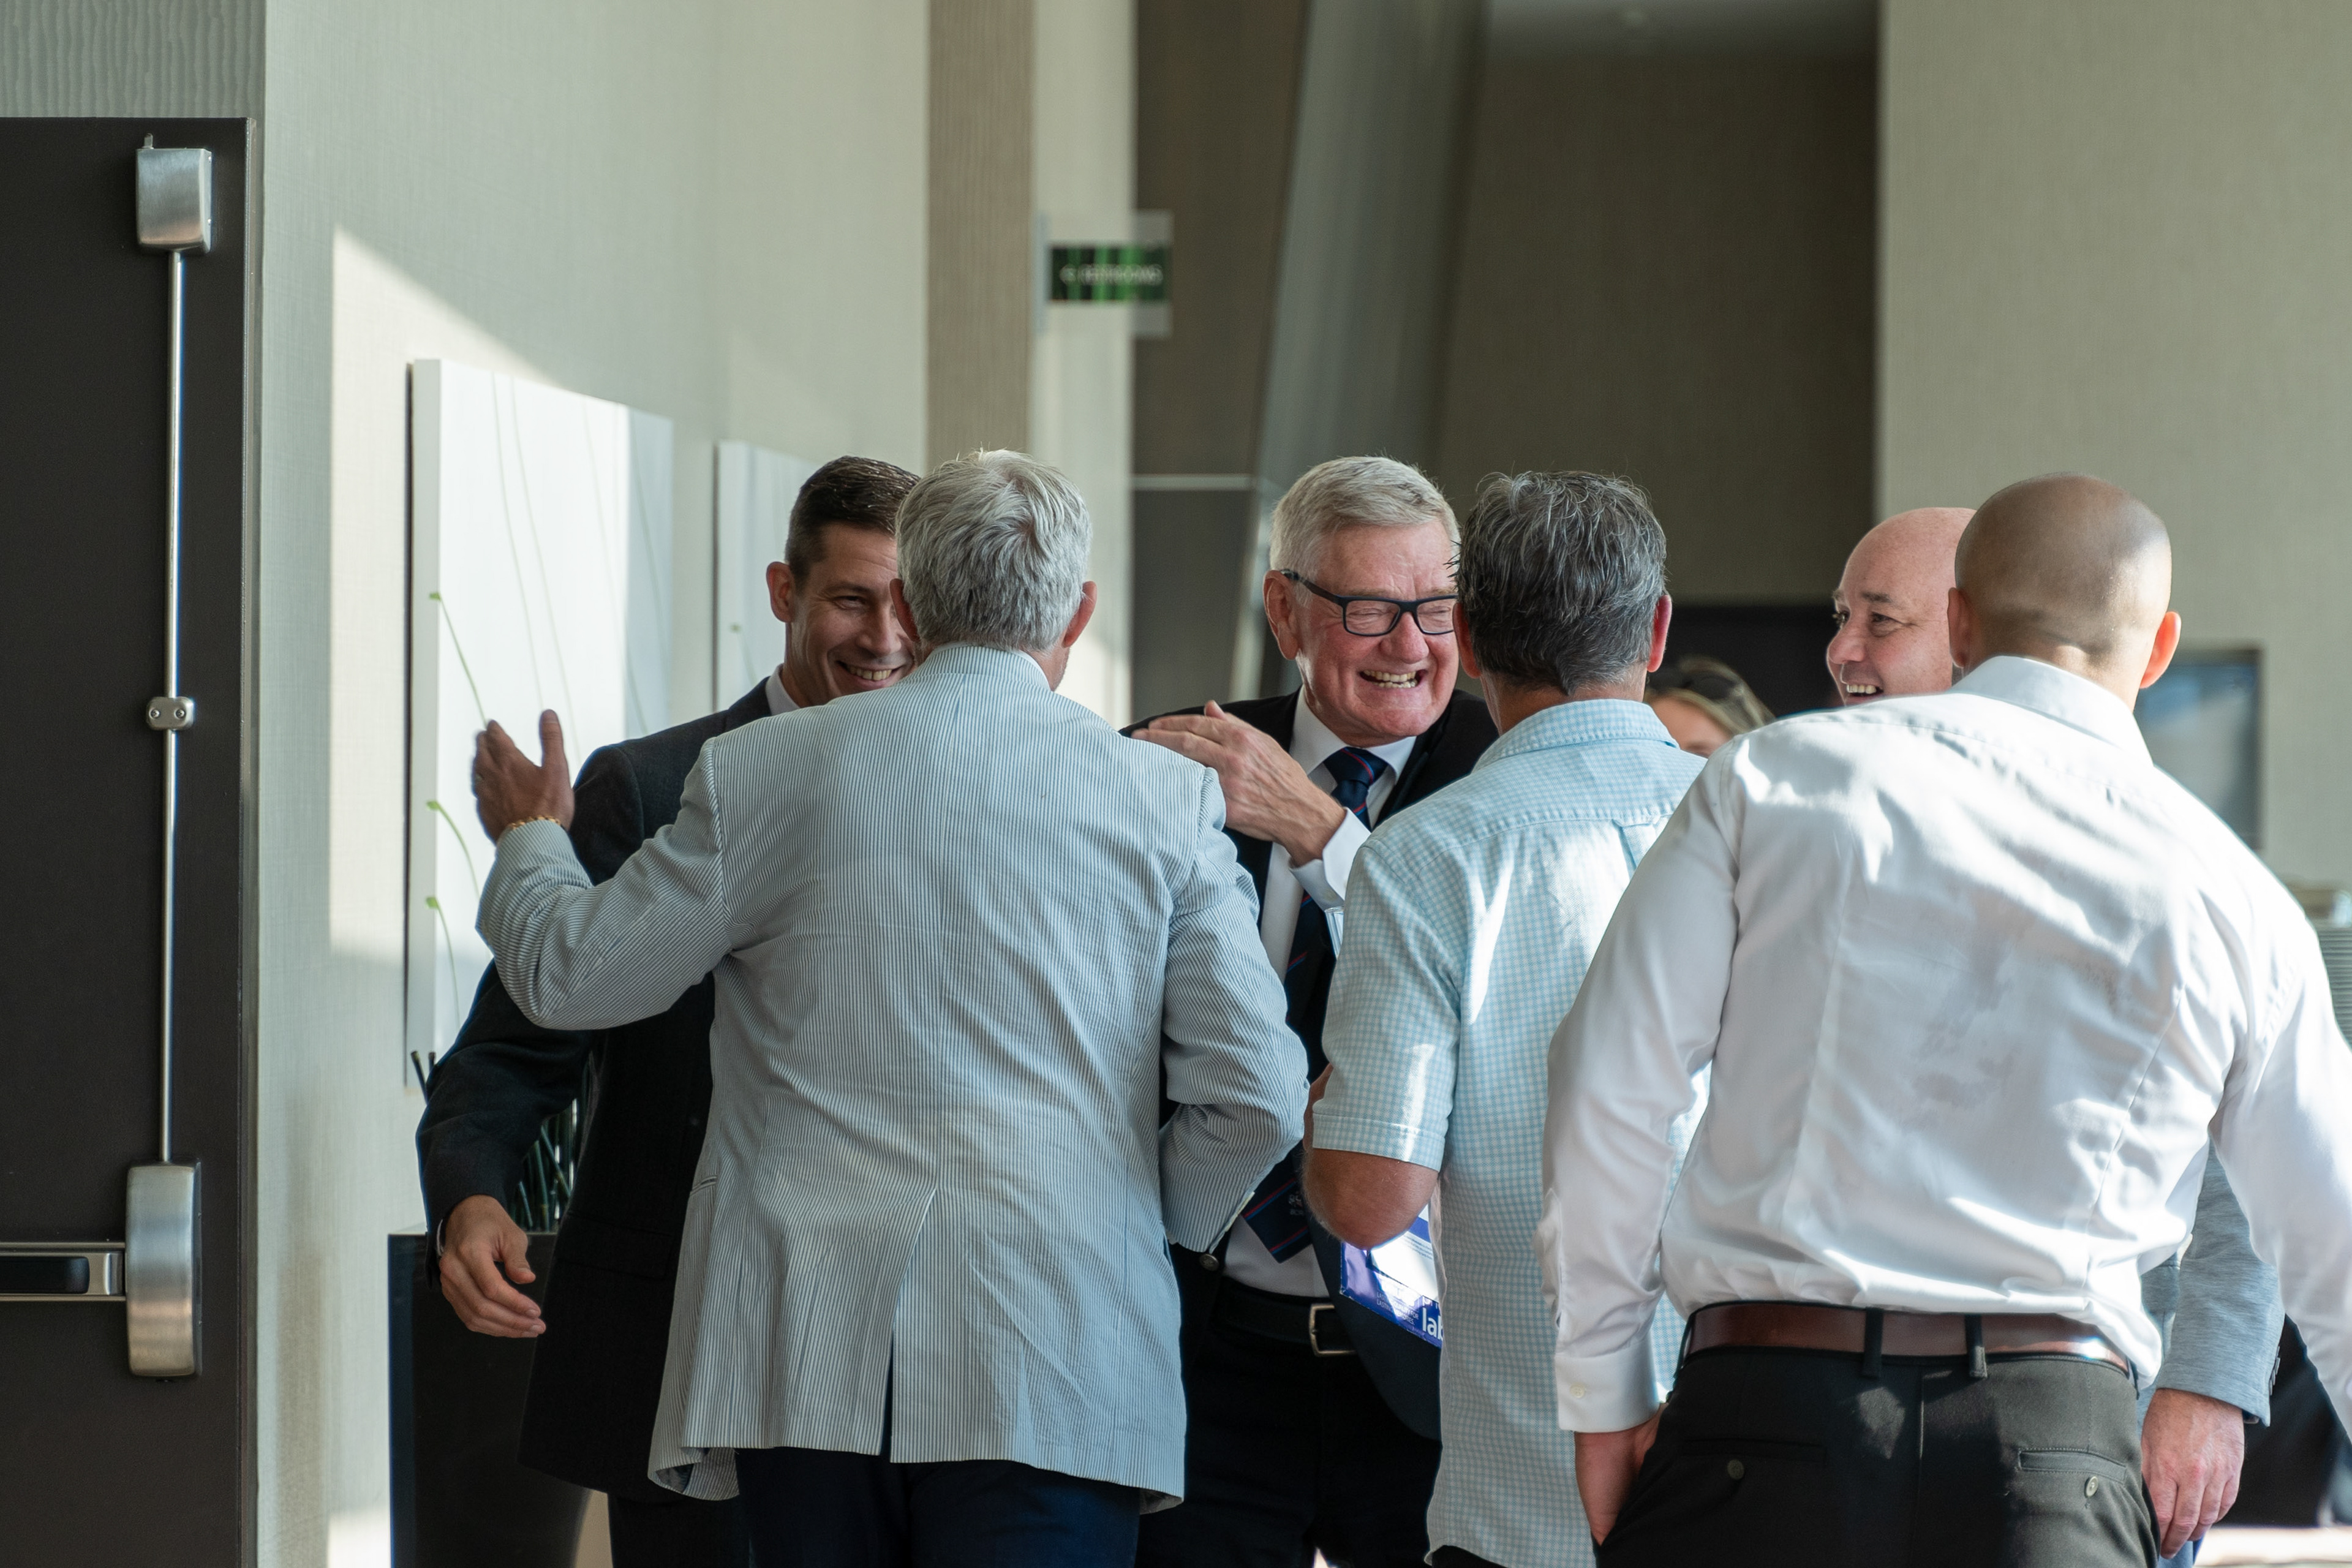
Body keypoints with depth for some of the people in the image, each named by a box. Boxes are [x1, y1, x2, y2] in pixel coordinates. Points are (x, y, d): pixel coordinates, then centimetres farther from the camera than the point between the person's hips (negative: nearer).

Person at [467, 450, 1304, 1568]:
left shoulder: (761, 774, 2)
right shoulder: (1166, 799, 2)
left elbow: (572, 975, 13)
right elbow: (1255, 1098, -1)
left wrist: (529, 839, 33)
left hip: (808, 1356, 1)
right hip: (1056, 1369, -1)